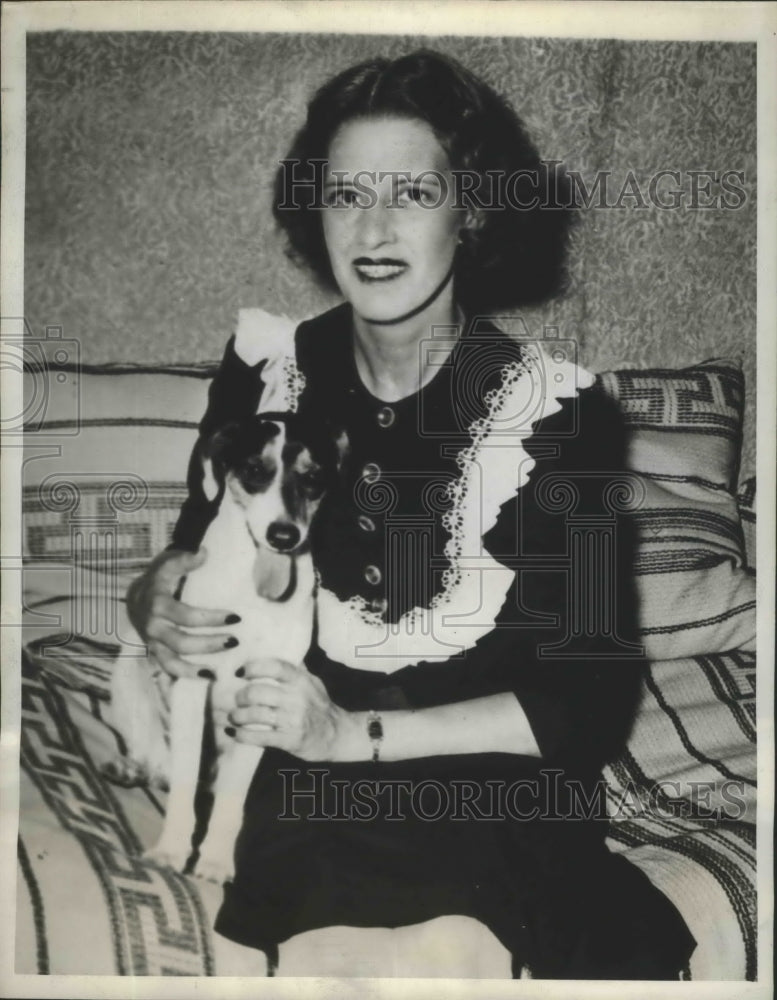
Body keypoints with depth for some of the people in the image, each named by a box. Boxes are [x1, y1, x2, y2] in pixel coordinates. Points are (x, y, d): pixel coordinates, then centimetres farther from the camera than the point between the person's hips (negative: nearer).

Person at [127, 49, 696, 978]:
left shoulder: (552, 405, -12)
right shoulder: (268, 365, -5)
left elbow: (594, 691, -10)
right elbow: (194, 550, 9)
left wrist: (354, 733, -17)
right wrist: (161, 603, -16)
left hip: (494, 810, -1)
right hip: (302, 809, 2)